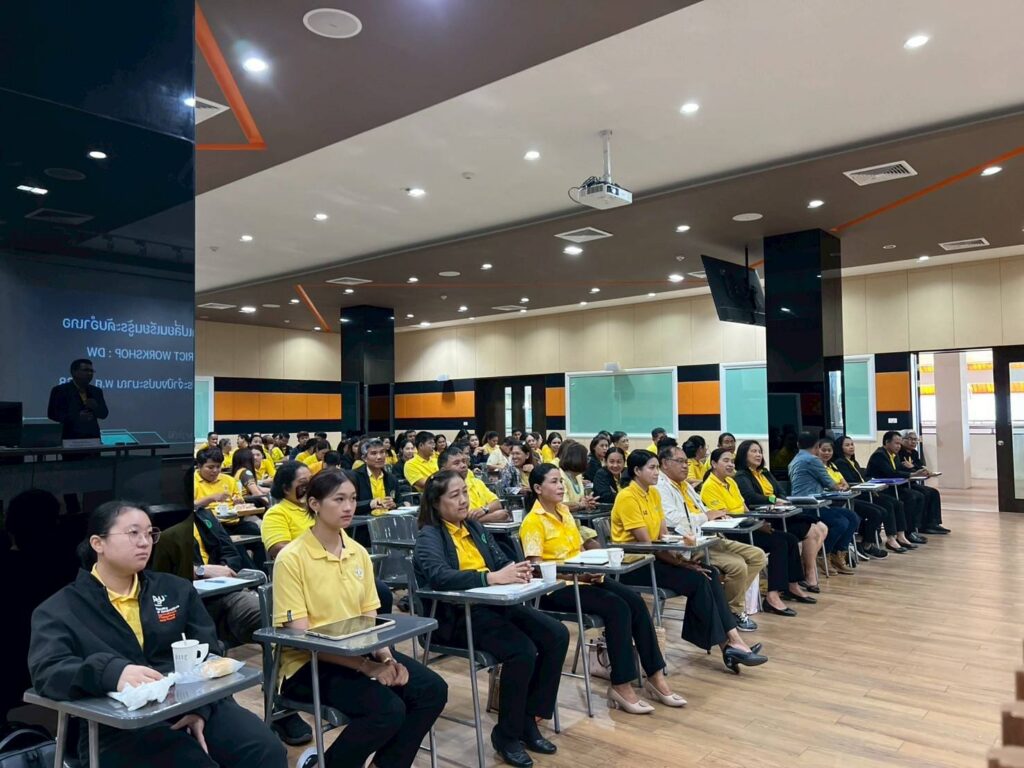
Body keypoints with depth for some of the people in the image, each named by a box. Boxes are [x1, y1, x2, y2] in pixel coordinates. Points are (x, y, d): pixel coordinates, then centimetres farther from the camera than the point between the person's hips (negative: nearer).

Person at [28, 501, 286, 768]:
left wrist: (201, 707, -9)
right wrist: (112, 672, -32)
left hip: (193, 705, 4)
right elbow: (47, 672, -12)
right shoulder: (59, 610, 6)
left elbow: (210, 654, 11)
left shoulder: (176, 589, 17)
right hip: (120, 724, -3)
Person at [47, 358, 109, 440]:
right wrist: (78, 416, -18)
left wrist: (96, 407, -10)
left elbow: (104, 414, 11)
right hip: (70, 438, -4)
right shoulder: (60, 390, -2)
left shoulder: (96, 391, 11)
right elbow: (52, 414, -7)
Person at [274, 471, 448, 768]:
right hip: (309, 663, -6)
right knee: (388, 710, -26)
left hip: (359, 650, 7)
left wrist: (386, 657, -12)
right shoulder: (291, 559, -14)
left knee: (432, 689, -10)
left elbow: (369, 618, 9)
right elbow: (300, 635, -18)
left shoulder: (359, 553, 5)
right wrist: (365, 666, -23)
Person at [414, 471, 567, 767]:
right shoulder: (429, 536, -7)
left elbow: (501, 560, 12)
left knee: (556, 635, -10)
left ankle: (529, 718, 3)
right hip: (456, 615, -7)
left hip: (492, 604, 8)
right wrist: (493, 577, -34)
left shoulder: (475, 527, 16)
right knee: (522, 650, -27)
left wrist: (517, 570, -14)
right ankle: (506, 735, -5)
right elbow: (439, 576, -25)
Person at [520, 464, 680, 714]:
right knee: (617, 607, -26)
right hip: (556, 586, -7)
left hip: (583, 578, 7)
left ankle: (655, 676, -6)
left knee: (635, 601, -13)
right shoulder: (533, 521, -11)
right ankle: (621, 685, -17)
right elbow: (537, 567, -18)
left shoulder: (564, 511, 14)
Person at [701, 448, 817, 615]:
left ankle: (792, 586, 10)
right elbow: (723, 517, -18)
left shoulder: (731, 482, 16)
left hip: (744, 527, 9)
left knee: (790, 539, -2)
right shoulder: (710, 487, -13)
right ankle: (772, 596, -26)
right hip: (730, 534, -9)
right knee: (779, 542, -23)